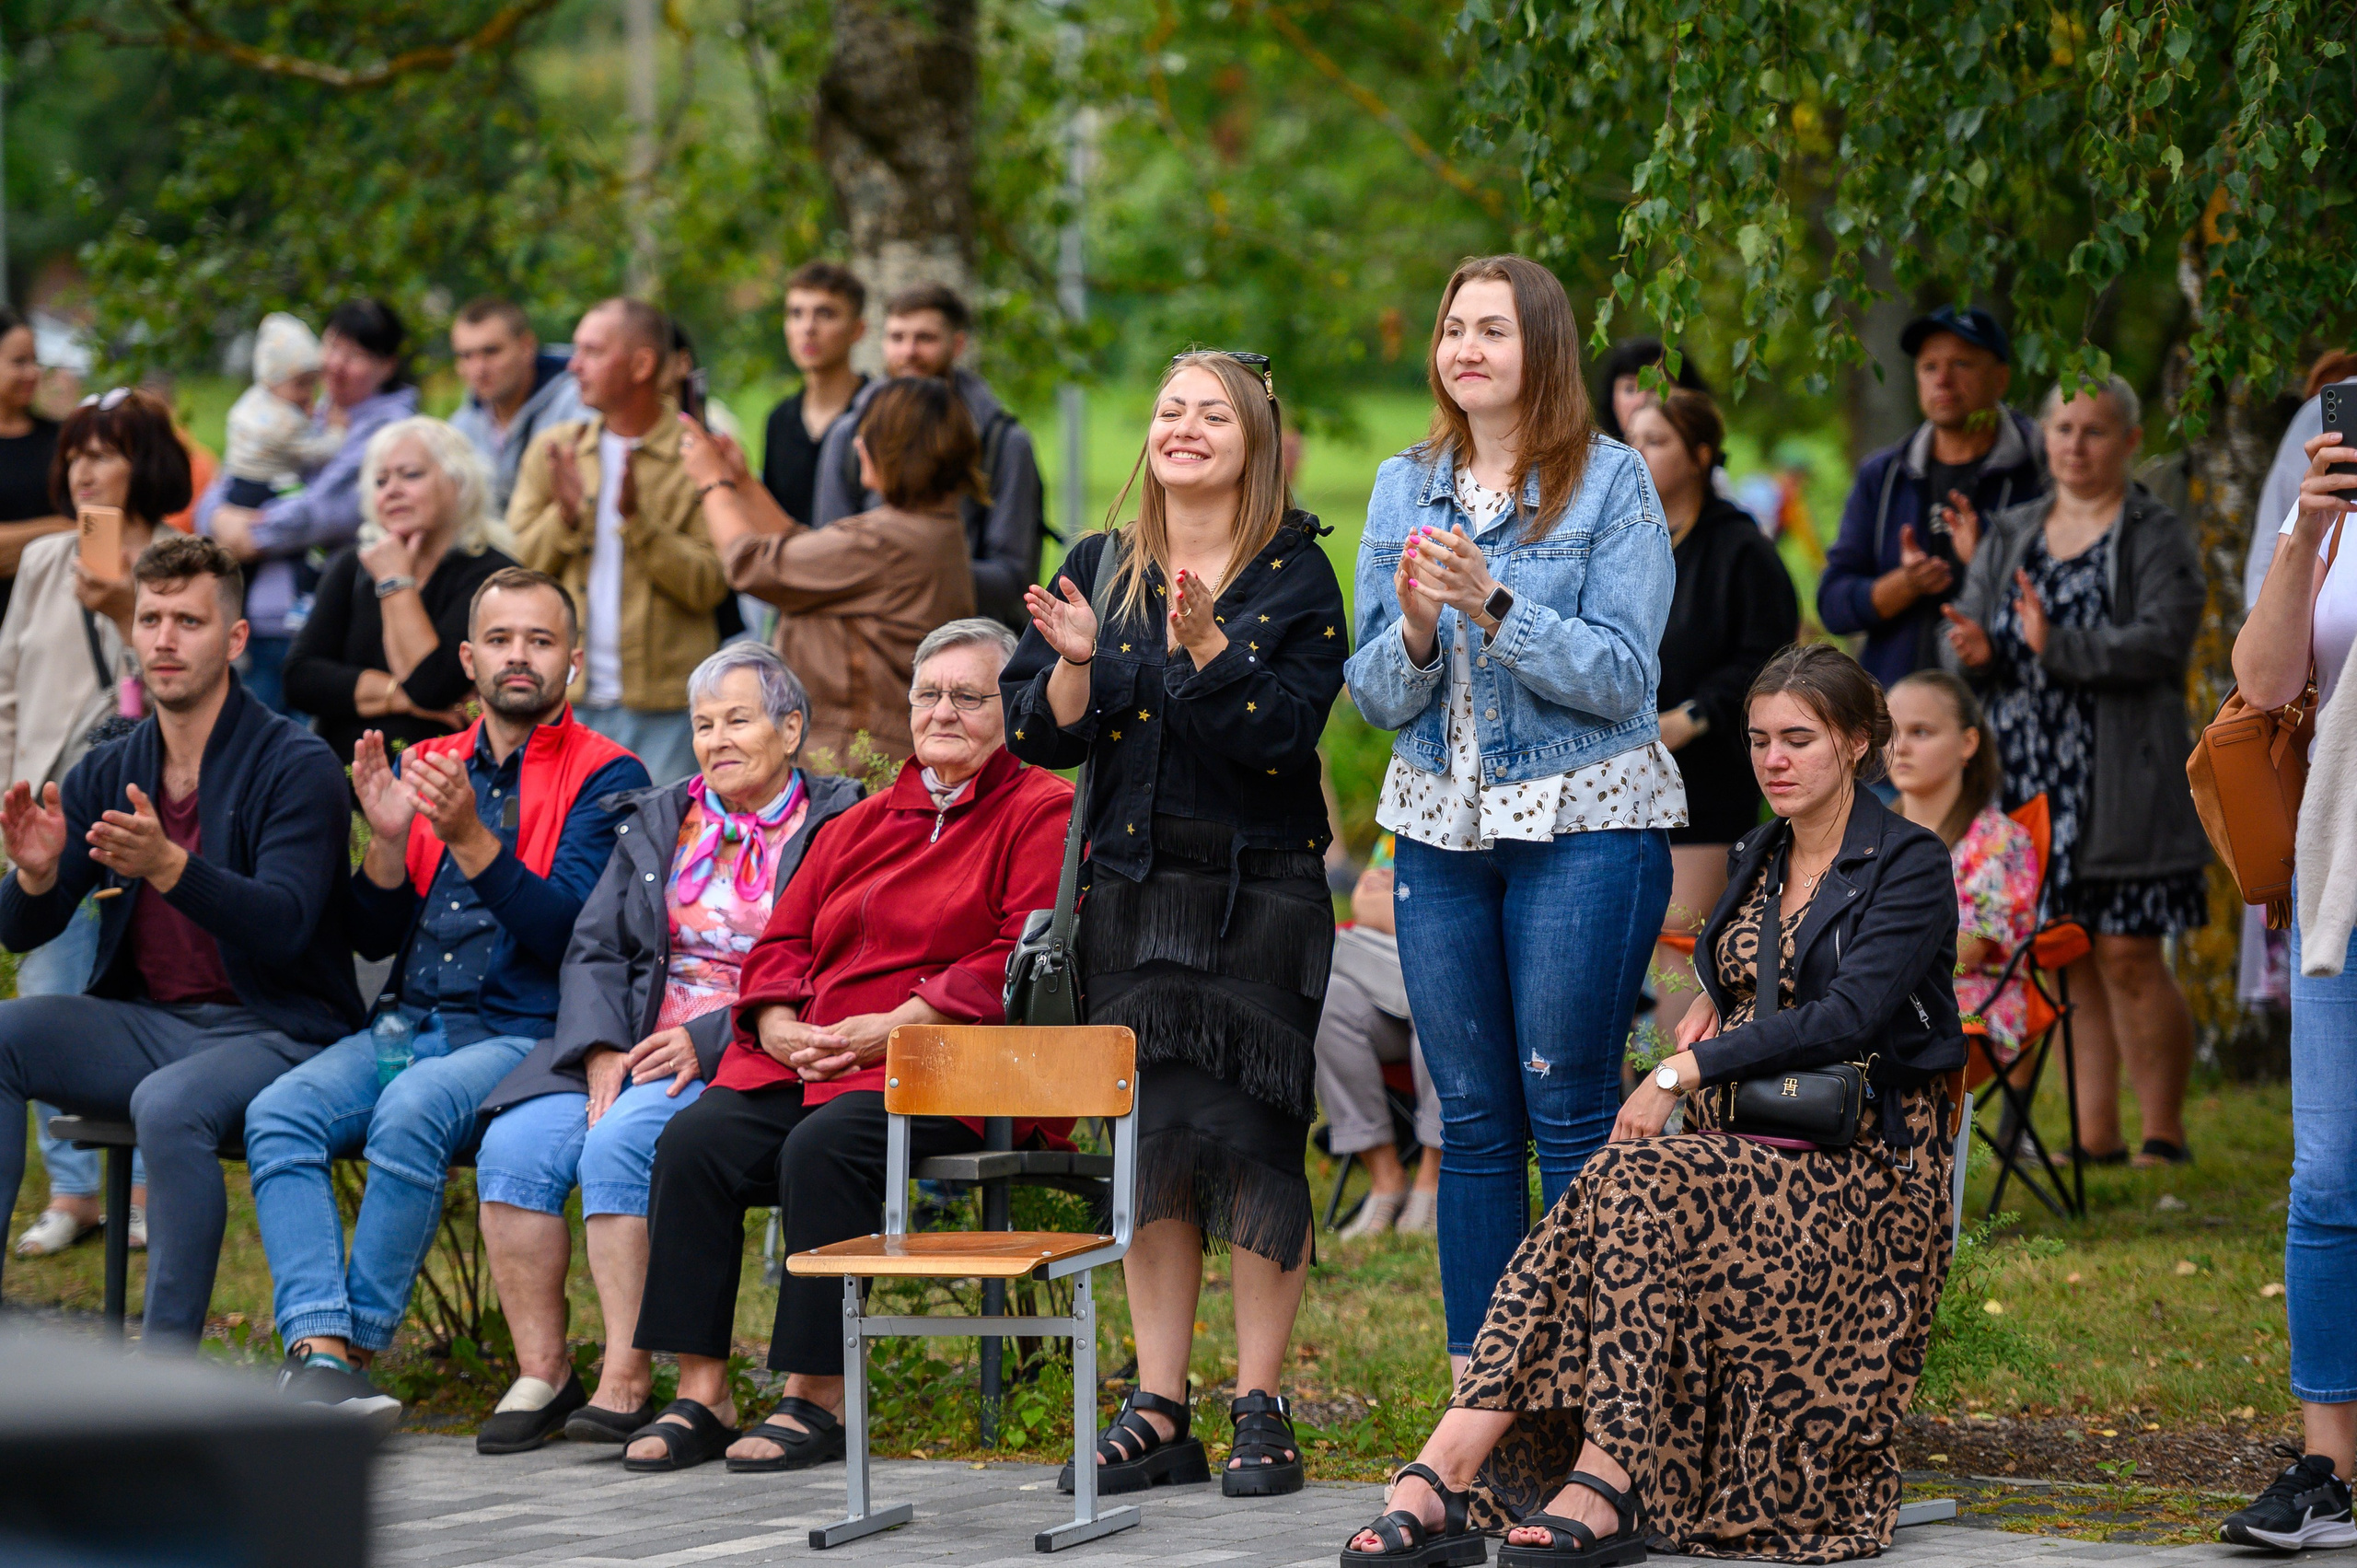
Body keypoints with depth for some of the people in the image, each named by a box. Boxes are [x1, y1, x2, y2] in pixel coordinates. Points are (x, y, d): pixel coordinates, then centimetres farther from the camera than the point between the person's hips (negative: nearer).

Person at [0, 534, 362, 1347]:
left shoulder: (297, 766, -8)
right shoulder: (107, 775, 10)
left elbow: (283, 927, -21)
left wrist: (169, 867, -37)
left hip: (271, 1029, -6)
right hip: (145, 1024, 6)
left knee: (170, 1103, -36)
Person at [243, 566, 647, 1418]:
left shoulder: (605, 776, 2)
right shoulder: (425, 766, 18)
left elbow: (568, 929, -11)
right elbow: (375, 938, 14)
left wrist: (469, 836, -21)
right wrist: (387, 837, -4)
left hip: (522, 1033, -5)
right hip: (406, 1024, 5)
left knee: (411, 1108, -35)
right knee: (279, 1113, -23)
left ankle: (359, 1344, -24)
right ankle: (316, 1346, -33)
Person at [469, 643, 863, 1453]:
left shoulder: (836, 825, 2)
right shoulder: (655, 822, 20)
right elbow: (594, 951, 14)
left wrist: (707, 1042, -16)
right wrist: (602, 1048, -6)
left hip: (742, 1052, -5)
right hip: (628, 1044, 6)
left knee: (621, 1142, -32)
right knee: (515, 1145, -20)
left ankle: (627, 1379, -26)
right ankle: (540, 1371, -12)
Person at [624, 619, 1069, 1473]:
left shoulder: (1042, 813, 2)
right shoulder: (861, 825, 24)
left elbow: (1018, 961, -10)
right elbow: (780, 943, 21)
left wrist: (888, 1027, -16)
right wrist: (782, 1026, -2)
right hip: (805, 1057, 6)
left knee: (824, 1146, -34)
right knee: (695, 1139, -20)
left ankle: (817, 1397, -25)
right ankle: (700, 1393, -17)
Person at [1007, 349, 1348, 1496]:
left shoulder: (1296, 576, -2)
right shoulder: (1099, 572, 10)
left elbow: (1284, 734, -14)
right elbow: (1039, 736, 6)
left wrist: (1204, 646, -25)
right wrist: (1074, 662, -12)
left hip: (1259, 894, -4)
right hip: (1131, 893, 4)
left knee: (1248, 1131, -7)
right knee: (1148, 1141, 5)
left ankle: (1262, 1407, 2)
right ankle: (1158, 1413, 10)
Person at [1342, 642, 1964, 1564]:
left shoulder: (1908, 864, -4)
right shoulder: (1756, 862, 20)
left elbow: (1849, 1015, -17)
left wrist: (1686, 1070, -19)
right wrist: (1712, 1015, 8)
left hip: (1866, 1167, -6)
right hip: (1748, 1139, 6)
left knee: (1640, 1185, -33)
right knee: (1608, 1202, -27)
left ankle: (1607, 1482, -38)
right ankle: (1448, 1472, -41)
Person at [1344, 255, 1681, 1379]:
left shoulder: (1610, 484, -3)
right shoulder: (1404, 488, 10)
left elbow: (1618, 677, -11)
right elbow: (1377, 697, 7)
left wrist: (1493, 605, -21)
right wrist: (1415, 631, -14)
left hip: (1583, 827, -4)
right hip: (1441, 823, 4)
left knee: (1570, 1115, -6)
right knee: (1471, 1119, 6)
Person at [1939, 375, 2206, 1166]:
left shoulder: (2159, 539, -1)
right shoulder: (2010, 534, 16)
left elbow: (2158, 644, -14)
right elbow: (1966, 631, 11)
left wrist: (2056, 645, -26)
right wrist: (1973, 651, -13)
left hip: (2123, 783, -5)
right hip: (2027, 780, 5)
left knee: (2128, 957, -7)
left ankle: (2165, 1133, 4)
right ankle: (2095, 1137, 13)